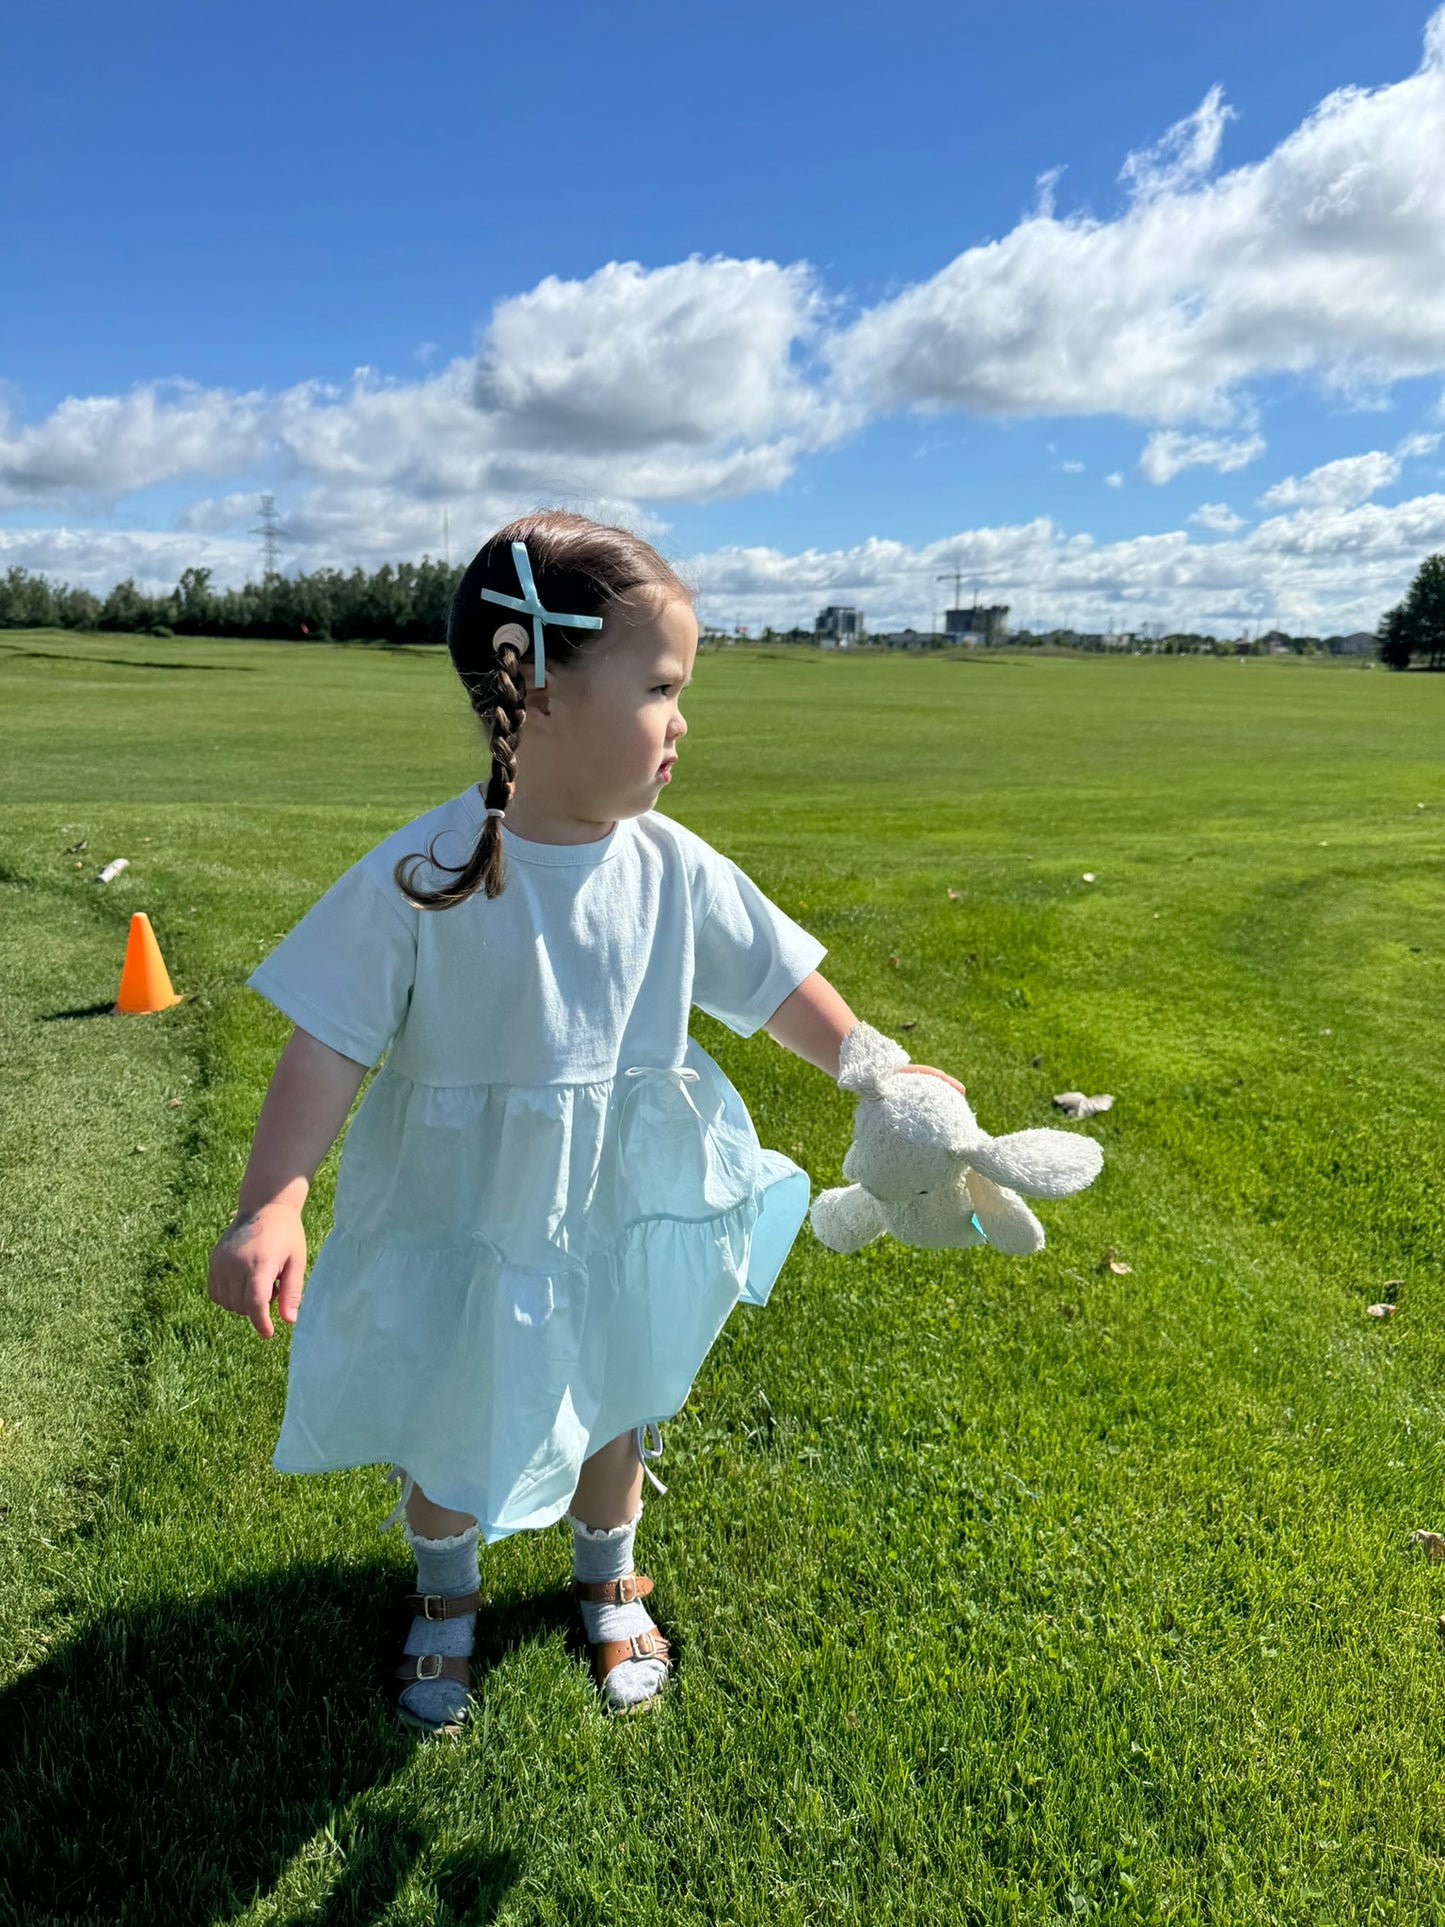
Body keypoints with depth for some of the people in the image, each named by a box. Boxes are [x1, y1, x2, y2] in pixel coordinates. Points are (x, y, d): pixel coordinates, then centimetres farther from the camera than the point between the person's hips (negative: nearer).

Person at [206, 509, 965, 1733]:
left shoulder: (674, 870, -13)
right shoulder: (425, 878, -24)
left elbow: (775, 984, -1)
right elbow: (330, 1046, -22)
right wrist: (270, 1206, -30)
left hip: (625, 1222, 3)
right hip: (461, 1232, -3)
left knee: (614, 1416, 25)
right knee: (444, 1440, 20)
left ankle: (609, 1581, 58)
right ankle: (448, 1596, 55)